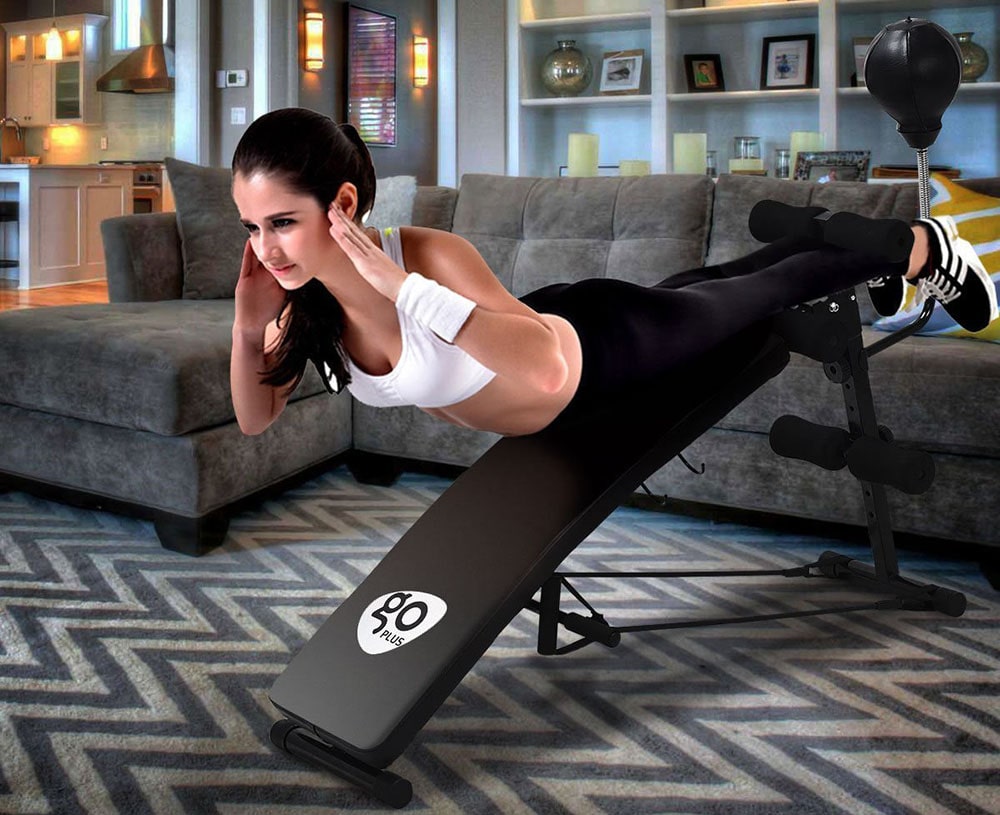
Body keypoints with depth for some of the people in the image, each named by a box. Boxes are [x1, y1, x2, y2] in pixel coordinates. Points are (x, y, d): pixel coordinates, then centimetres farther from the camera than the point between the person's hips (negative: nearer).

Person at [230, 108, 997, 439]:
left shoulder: (430, 257, -41)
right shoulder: (300, 289, -21)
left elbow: (549, 365, -51)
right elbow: (255, 421, -10)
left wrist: (408, 291, -56)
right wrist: (249, 328, -28)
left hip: (595, 348, -7)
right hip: (538, 335, 7)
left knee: (750, 298, 17)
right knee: (701, 284, 30)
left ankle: (924, 246, 47)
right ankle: (867, 252, 62)